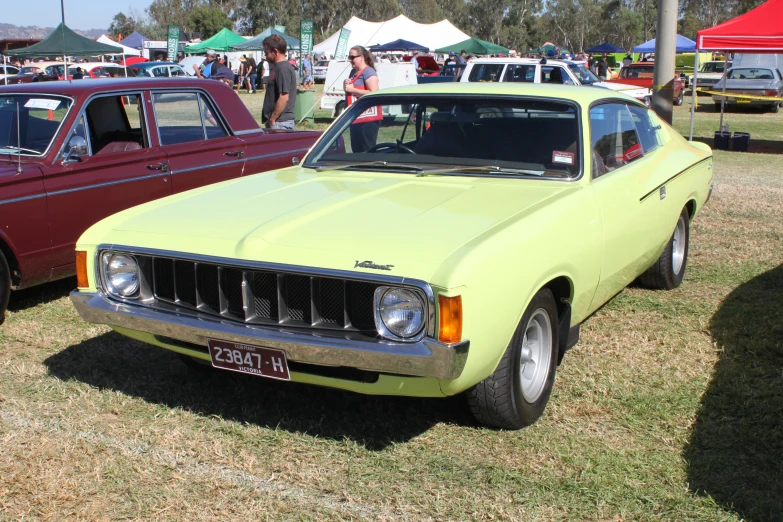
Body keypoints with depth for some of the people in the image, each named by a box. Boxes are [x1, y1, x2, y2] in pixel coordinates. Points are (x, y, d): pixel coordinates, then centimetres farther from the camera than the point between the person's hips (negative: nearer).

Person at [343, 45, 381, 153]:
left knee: (367, 151, -10)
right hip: (356, 118, 10)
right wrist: (346, 85, 5)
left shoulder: (368, 72, -12)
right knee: (356, 149, 13)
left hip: (368, 119, -10)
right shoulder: (353, 72, 17)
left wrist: (352, 89, -17)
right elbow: (350, 91, 29)